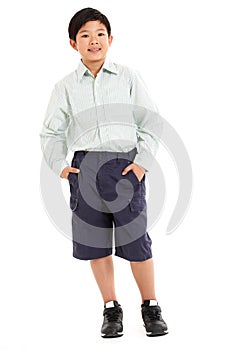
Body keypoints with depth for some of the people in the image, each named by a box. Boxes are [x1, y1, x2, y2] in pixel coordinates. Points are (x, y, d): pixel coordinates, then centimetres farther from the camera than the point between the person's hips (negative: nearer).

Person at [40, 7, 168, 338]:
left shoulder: (128, 77, 5)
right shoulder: (66, 87, 9)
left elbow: (150, 124, 5)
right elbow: (51, 132, 15)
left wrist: (142, 162, -5)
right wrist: (60, 166, 2)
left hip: (125, 164, -2)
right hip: (85, 167, 2)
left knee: (136, 242, -2)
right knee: (95, 244, 7)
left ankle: (151, 307, 17)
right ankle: (111, 309, 22)